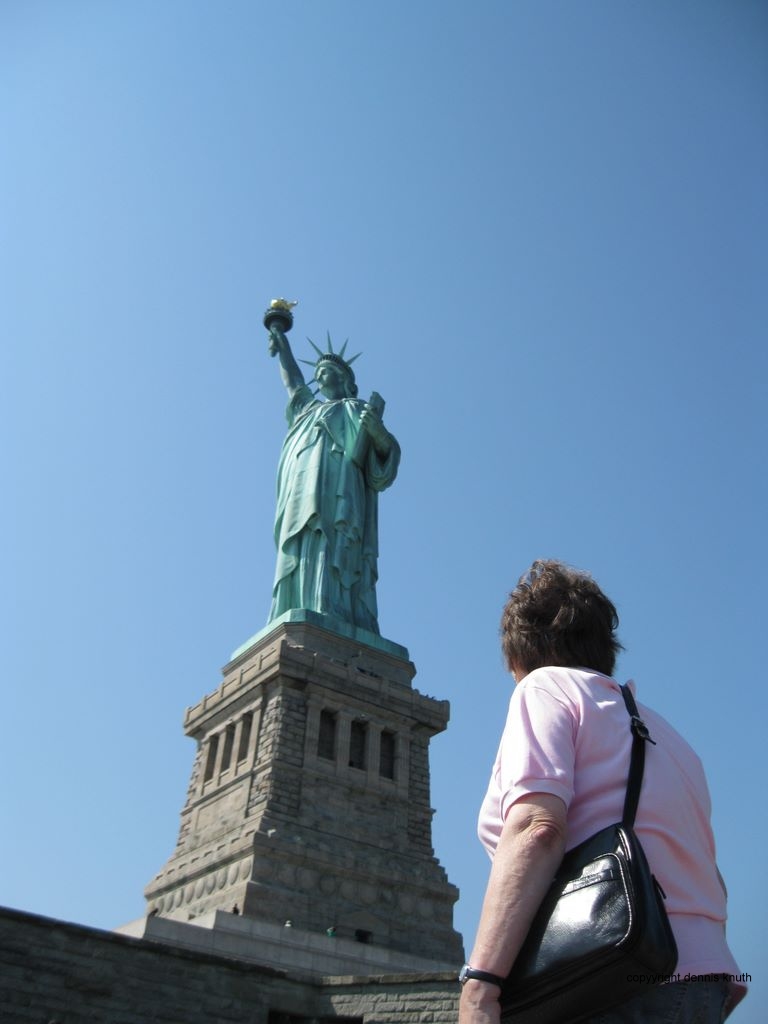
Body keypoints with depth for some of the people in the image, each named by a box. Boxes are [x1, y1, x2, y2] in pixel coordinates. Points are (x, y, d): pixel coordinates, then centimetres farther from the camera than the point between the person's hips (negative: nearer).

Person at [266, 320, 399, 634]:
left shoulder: (355, 409, 18)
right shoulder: (309, 408, 36)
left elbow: (385, 451, 5)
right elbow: (292, 379, 55)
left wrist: (378, 430, -18)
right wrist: (279, 337, 66)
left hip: (335, 498, -5)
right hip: (301, 502, 6)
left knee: (328, 561, -24)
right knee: (297, 573, -11)